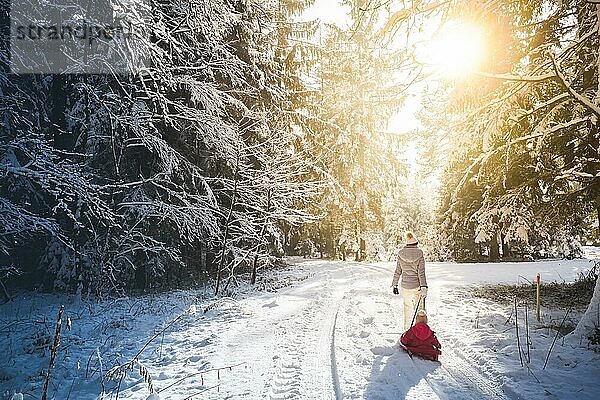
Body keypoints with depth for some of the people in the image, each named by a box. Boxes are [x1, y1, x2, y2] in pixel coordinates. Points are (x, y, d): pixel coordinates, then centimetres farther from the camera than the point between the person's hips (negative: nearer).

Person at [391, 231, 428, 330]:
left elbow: (397, 271, 2)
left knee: (408, 307, 16)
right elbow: (421, 272, -16)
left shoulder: (401, 254, -4)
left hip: (405, 286, 3)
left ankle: (407, 329, 23)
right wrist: (424, 287, -15)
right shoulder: (419, 254, -12)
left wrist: (394, 285, 11)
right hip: (417, 285, -2)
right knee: (420, 308, 14)